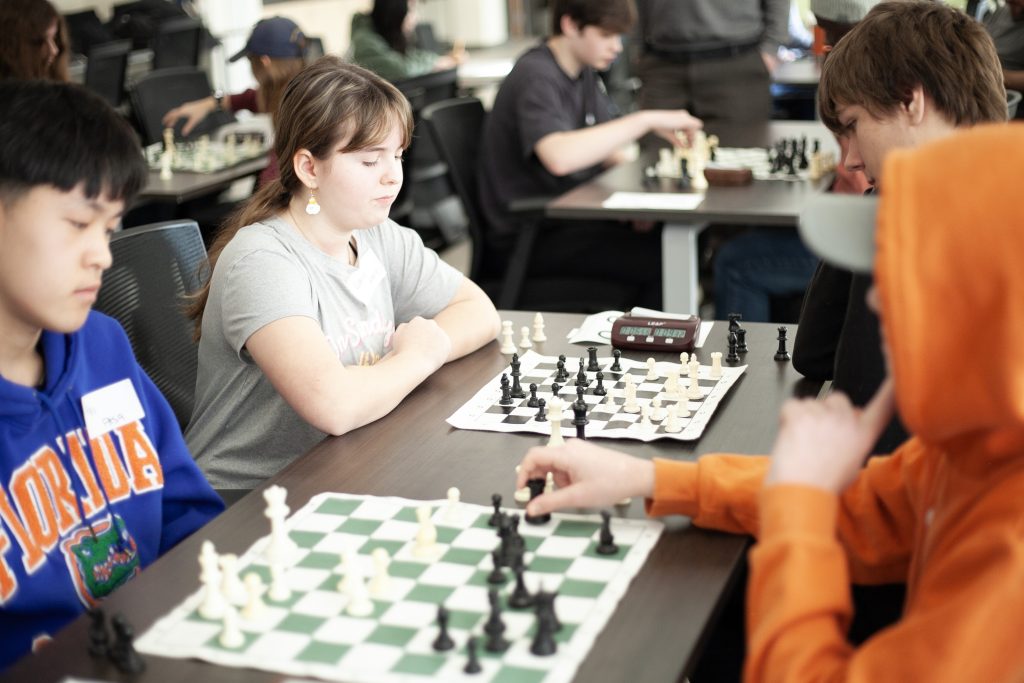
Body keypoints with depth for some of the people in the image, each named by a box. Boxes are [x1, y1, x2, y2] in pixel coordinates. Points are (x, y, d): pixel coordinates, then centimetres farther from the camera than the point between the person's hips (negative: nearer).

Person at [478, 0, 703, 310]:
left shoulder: (584, 71, 9)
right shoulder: (536, 77, -19)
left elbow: (605, 147, 16)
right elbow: (559, 156, -37)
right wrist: (645, 120, -32)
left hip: (570, 216, 9)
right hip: (528, 240, -9)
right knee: (663, 260, -22)